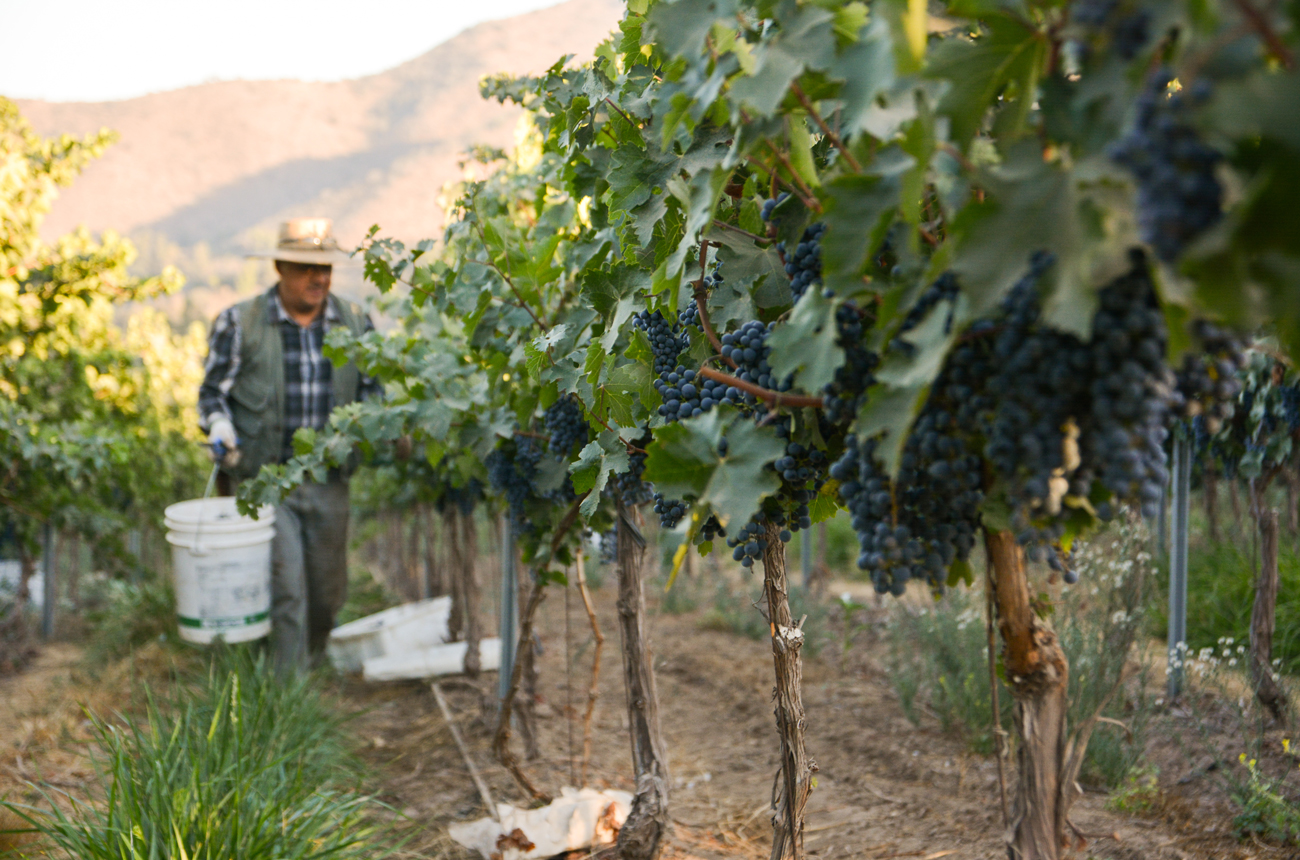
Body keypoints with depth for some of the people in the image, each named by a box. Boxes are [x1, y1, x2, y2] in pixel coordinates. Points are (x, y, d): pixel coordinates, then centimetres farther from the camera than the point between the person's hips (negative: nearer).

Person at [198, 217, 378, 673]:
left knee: (328, 591, 12)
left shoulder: (355, 323, 4)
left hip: (327, 480, 4)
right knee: (286, 584, -12)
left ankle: (308, 662, 38)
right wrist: (220, 431, -18)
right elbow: (213, 391, 0)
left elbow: (369, 390, 13)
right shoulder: (239, 324, -5)